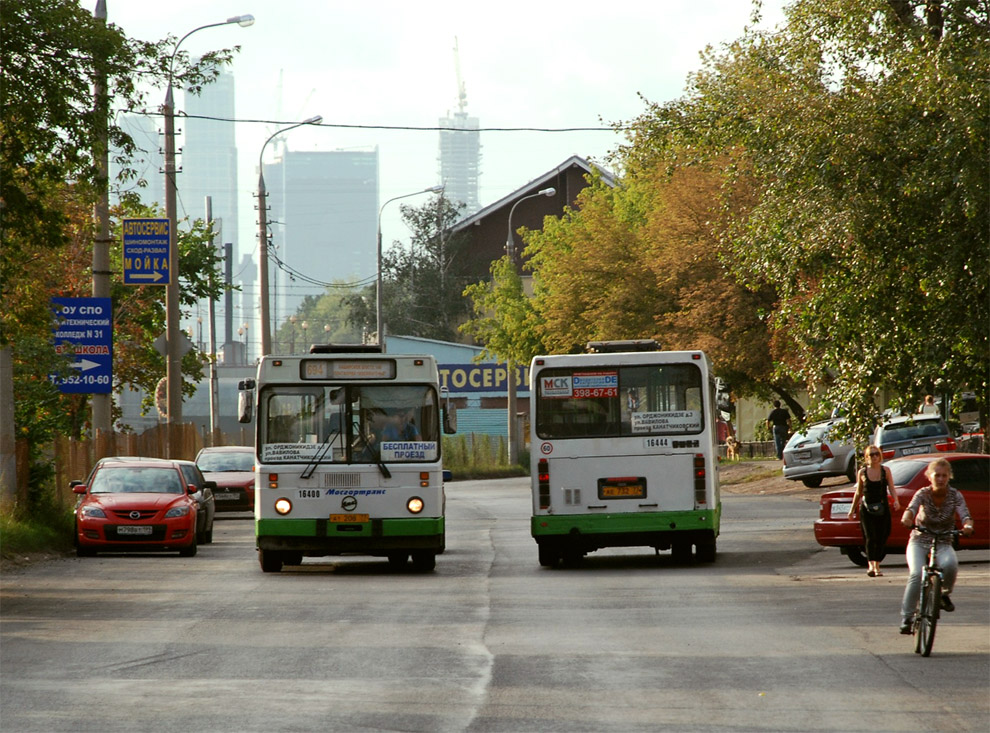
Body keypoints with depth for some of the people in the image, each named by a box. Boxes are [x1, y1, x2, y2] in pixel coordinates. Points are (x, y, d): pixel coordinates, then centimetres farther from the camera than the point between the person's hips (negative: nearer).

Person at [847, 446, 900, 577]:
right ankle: (871, 565, -25)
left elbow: (891, 488, 2)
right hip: (867, 509, -2)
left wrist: (896, 500, -17)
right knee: (870, 537, -15)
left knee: (881, 537, 3)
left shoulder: (885, 470, 5)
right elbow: (858, 493, 13)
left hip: (882, 509, 2)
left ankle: (877, 566, 16)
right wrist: (852, 509, 16)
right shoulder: (862, 472, 4)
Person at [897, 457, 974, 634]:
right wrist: (907, 518, -54)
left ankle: (945, 594, -4)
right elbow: (912, 507, -29)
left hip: (943, 544, 1)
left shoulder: (955, 496, -6)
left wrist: (967, 525, -47)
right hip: (919, 542, -1)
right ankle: (906, 618, -21)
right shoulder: (923, 494, -9)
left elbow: (964, 514, -22)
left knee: (950, 564, -34)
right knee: (916, 574, -28)